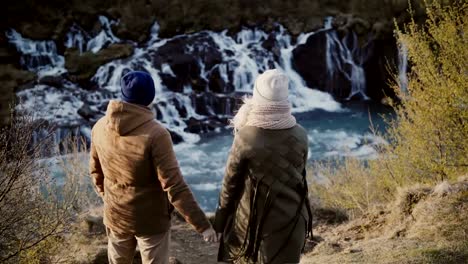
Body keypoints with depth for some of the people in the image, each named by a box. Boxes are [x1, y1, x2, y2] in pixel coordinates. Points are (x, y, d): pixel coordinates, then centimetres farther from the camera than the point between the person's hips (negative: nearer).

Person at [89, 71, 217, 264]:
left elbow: (95, 170, 6)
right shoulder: (155, 134, -27)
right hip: (151, 220, -5)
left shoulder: (100, 127, -9)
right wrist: (202, 225, -21)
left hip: (115, 215, 5)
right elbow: (175, 186, -26)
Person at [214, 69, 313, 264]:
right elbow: (299, 174, 4)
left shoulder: (246, 137, -17)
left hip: (253, 218, -2)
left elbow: (231, 181, -7)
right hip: (290, 218, 2)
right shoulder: (299, 136, -10)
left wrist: (222, 214, 7)